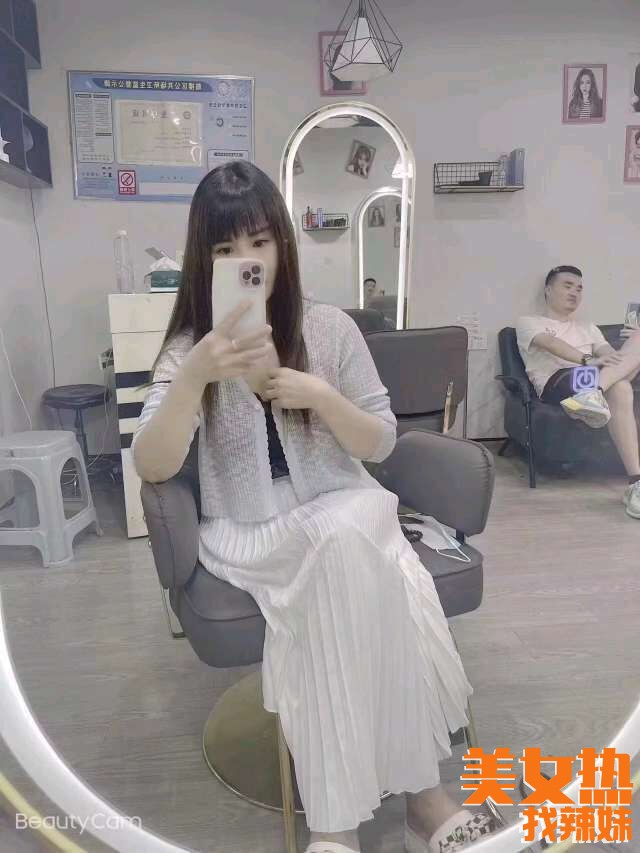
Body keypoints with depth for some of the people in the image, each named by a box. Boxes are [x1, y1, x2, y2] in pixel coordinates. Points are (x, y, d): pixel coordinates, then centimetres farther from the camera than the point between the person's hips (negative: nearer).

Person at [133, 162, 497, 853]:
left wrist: (321, 396, -16)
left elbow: (381, 445, 3)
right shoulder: (189, 347, -1)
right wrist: (196, 376, -30)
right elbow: (151, 469, -14)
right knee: (345, 559, -32)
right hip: (249, 534, -1)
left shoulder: (330, 328, 1)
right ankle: (419, 795, -14)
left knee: (345, 547, -33)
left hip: (345, 513, 2)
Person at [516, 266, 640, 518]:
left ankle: (594, 391, -47)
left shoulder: (588, 328, 37)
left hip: (595, 378, 6)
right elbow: (550, 343, -8)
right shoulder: (528, 323, 17)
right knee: (620, 390, -36)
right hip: (556, 383, -6)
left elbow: (609, 356, 16)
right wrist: (587, 360, -27)